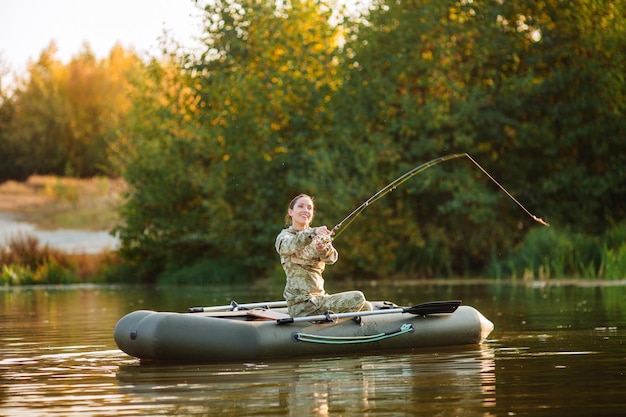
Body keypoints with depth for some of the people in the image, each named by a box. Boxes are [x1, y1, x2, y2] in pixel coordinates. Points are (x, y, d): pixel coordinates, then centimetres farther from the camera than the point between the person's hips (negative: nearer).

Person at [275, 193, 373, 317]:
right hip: (301, 305, -6)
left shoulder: (318, 237, 15)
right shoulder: (284, 236, 1)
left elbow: (332, 258, -7)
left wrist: (323, 248, -32)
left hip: (320, 297, 6)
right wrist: (313, 232, -45)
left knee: (365, 307, -13)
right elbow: (292, 245, -26)